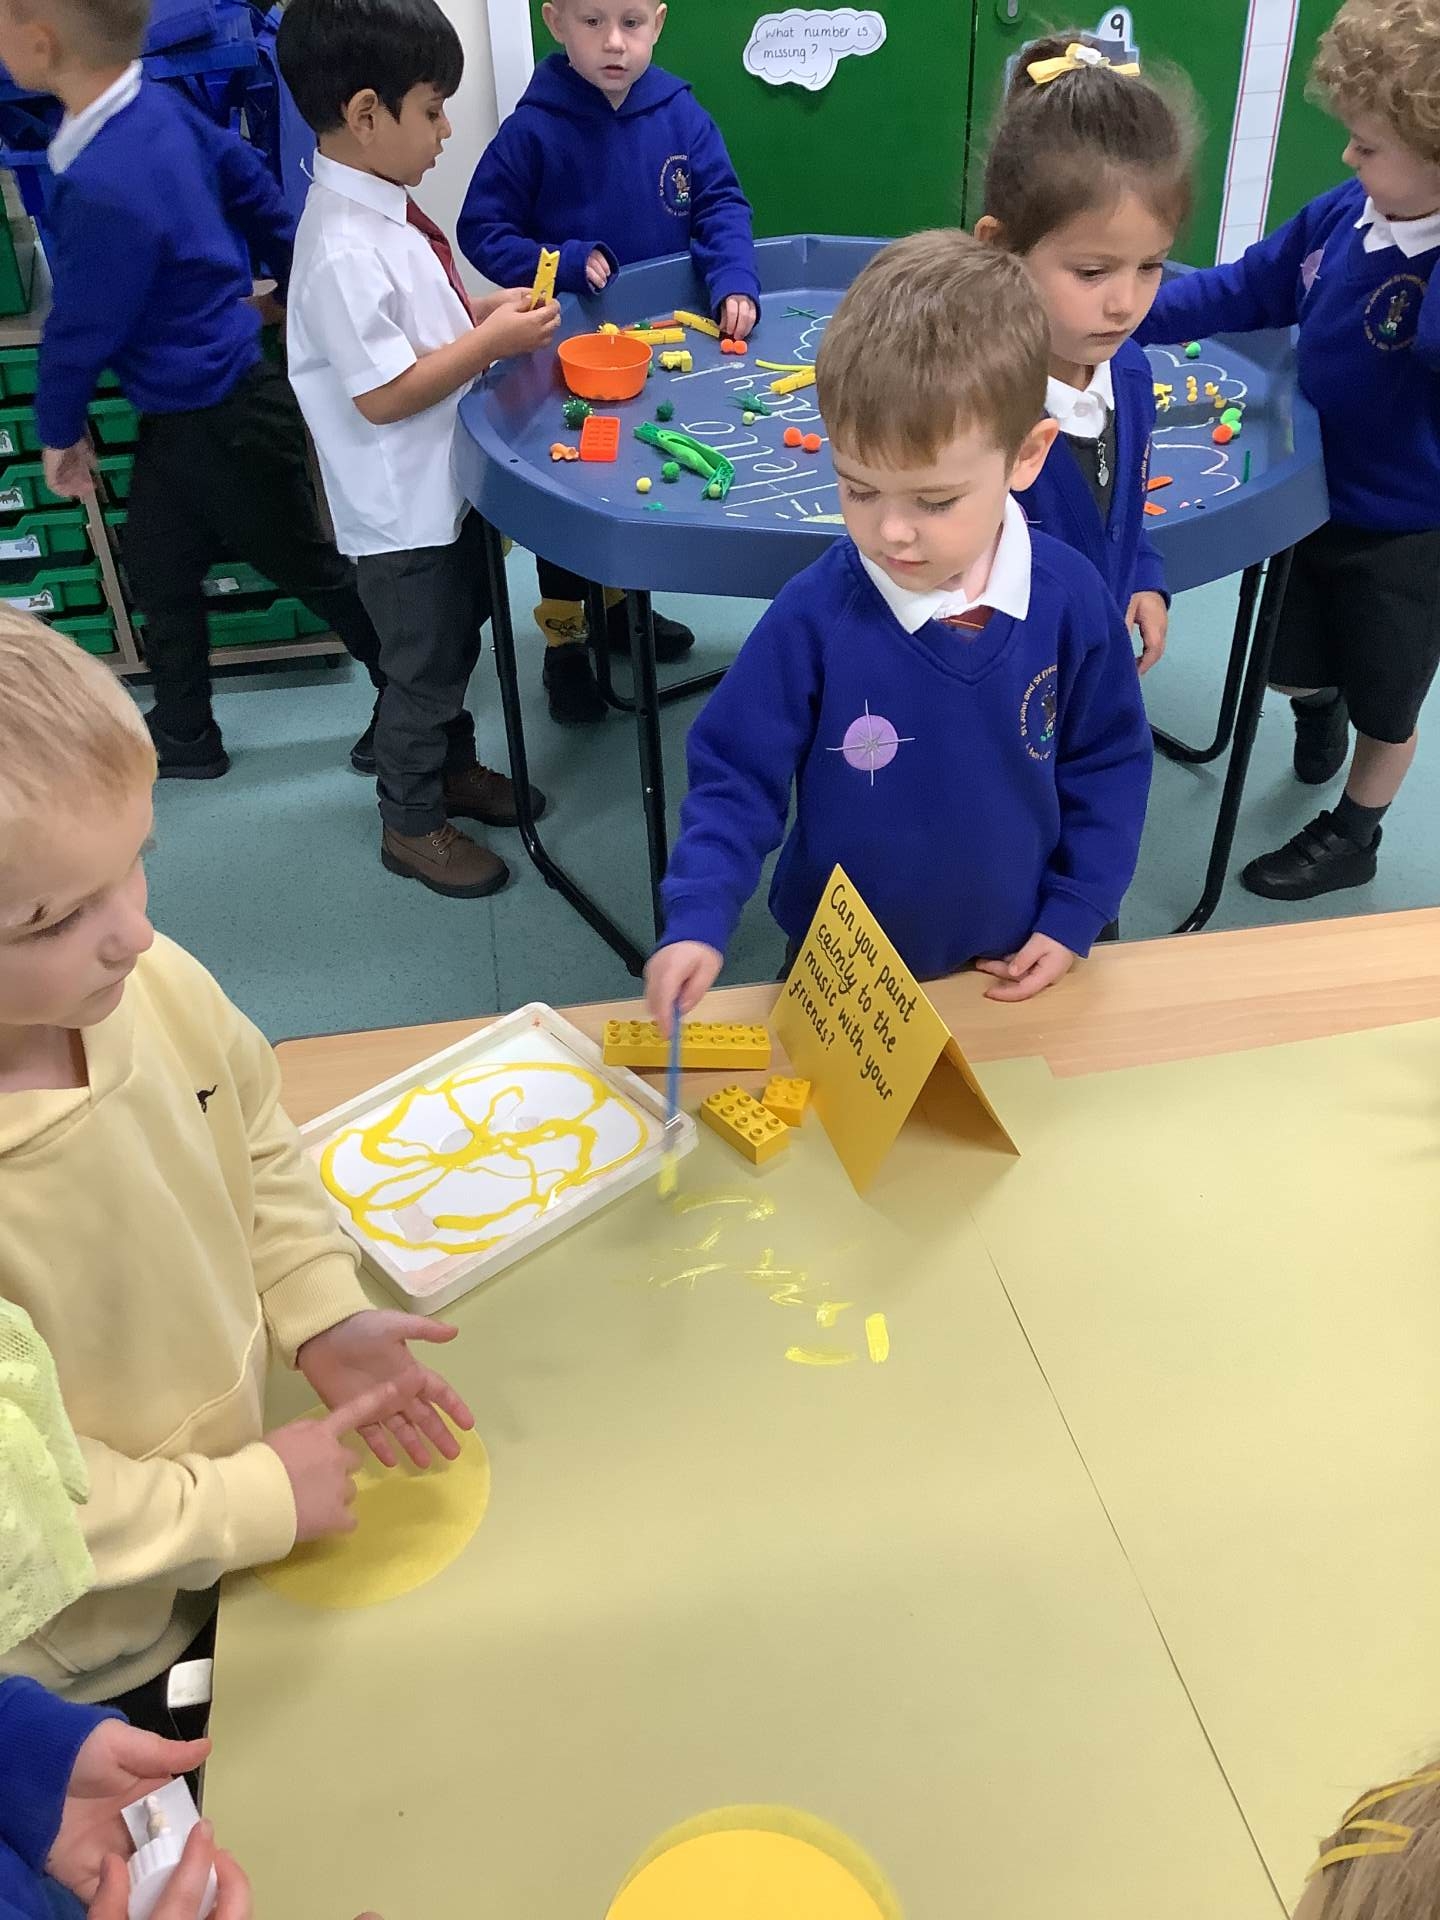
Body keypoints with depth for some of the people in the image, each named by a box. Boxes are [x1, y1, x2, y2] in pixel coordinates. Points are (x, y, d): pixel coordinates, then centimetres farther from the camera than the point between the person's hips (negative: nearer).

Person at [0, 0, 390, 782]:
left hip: (222, 424, -9)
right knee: (158, 569, 20)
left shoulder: (104, 193, -33)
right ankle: (183, 735, 35)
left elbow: (81, 331, -19)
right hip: (180, 413, 9)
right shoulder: (161, 108, -8)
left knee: (310, 569, 9)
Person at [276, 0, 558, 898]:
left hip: (448, 484, 9)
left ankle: (456, 769, 44)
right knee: (423, 670, 6)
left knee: (458, 641, 24)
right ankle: (413, 826, 25)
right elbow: (382, 393, -27)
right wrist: (492, 340, -22)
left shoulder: (387, 208, 3)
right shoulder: (345, 249, -27)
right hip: (402, 510, -9)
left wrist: (488, 310, 2)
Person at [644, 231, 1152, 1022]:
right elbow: (736, 775, -15)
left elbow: (1108, 763, -2)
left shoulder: (1071, 601, -16)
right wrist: (698, 922, -28)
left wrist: (1072, 918, -5)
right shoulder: (813, 615, -22)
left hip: (1011, 972, 2)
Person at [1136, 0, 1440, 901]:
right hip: (1317, 495, 6)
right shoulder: (1341, 217, -8)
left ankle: (1352, 839, 39)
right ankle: (1320, 713, 61)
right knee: (1287, 667, 24)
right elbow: (1241, 291, 3)